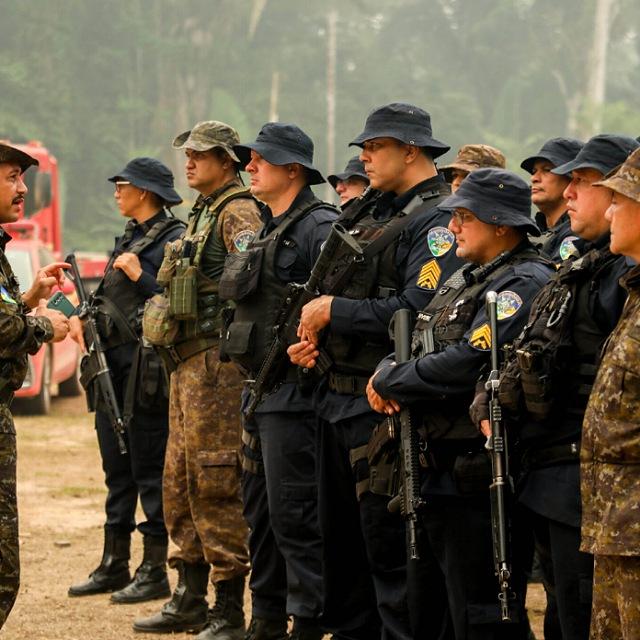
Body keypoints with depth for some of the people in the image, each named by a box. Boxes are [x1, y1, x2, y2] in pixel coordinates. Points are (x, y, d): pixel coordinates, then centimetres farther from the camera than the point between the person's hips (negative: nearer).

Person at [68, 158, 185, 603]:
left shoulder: (175, 239, -9)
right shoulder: (129, 237, 18)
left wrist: (140, 276, -18)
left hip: (146, 366, -9)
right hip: (112, 361, 9)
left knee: (150, 469, -4)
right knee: (117, 468, 12)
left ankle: (155, 571, 0)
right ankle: (114, 565, 19)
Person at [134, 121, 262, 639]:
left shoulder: (238, 213, -11)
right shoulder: (201, 214, 20)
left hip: (217, 362, -10)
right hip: (186, 363, 10)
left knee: (216, 484, -10)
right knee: (180, 483, 15)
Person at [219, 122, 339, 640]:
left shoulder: (320, 227, -13)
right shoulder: (268, 230, 18)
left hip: (293, 394, -10)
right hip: (260, 392, 10)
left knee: (293, 514, -8)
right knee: (259, 510, 15)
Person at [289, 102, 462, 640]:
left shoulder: (437, 223, -13)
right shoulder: (370, 213, 15)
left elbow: (418, 311, -25)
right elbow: (329, 290, 25)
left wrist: (333, 312, -16)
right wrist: (309, 333, 4)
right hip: (336, 395, 9)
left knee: (387, 542, -6)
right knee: (339, 536, 17)